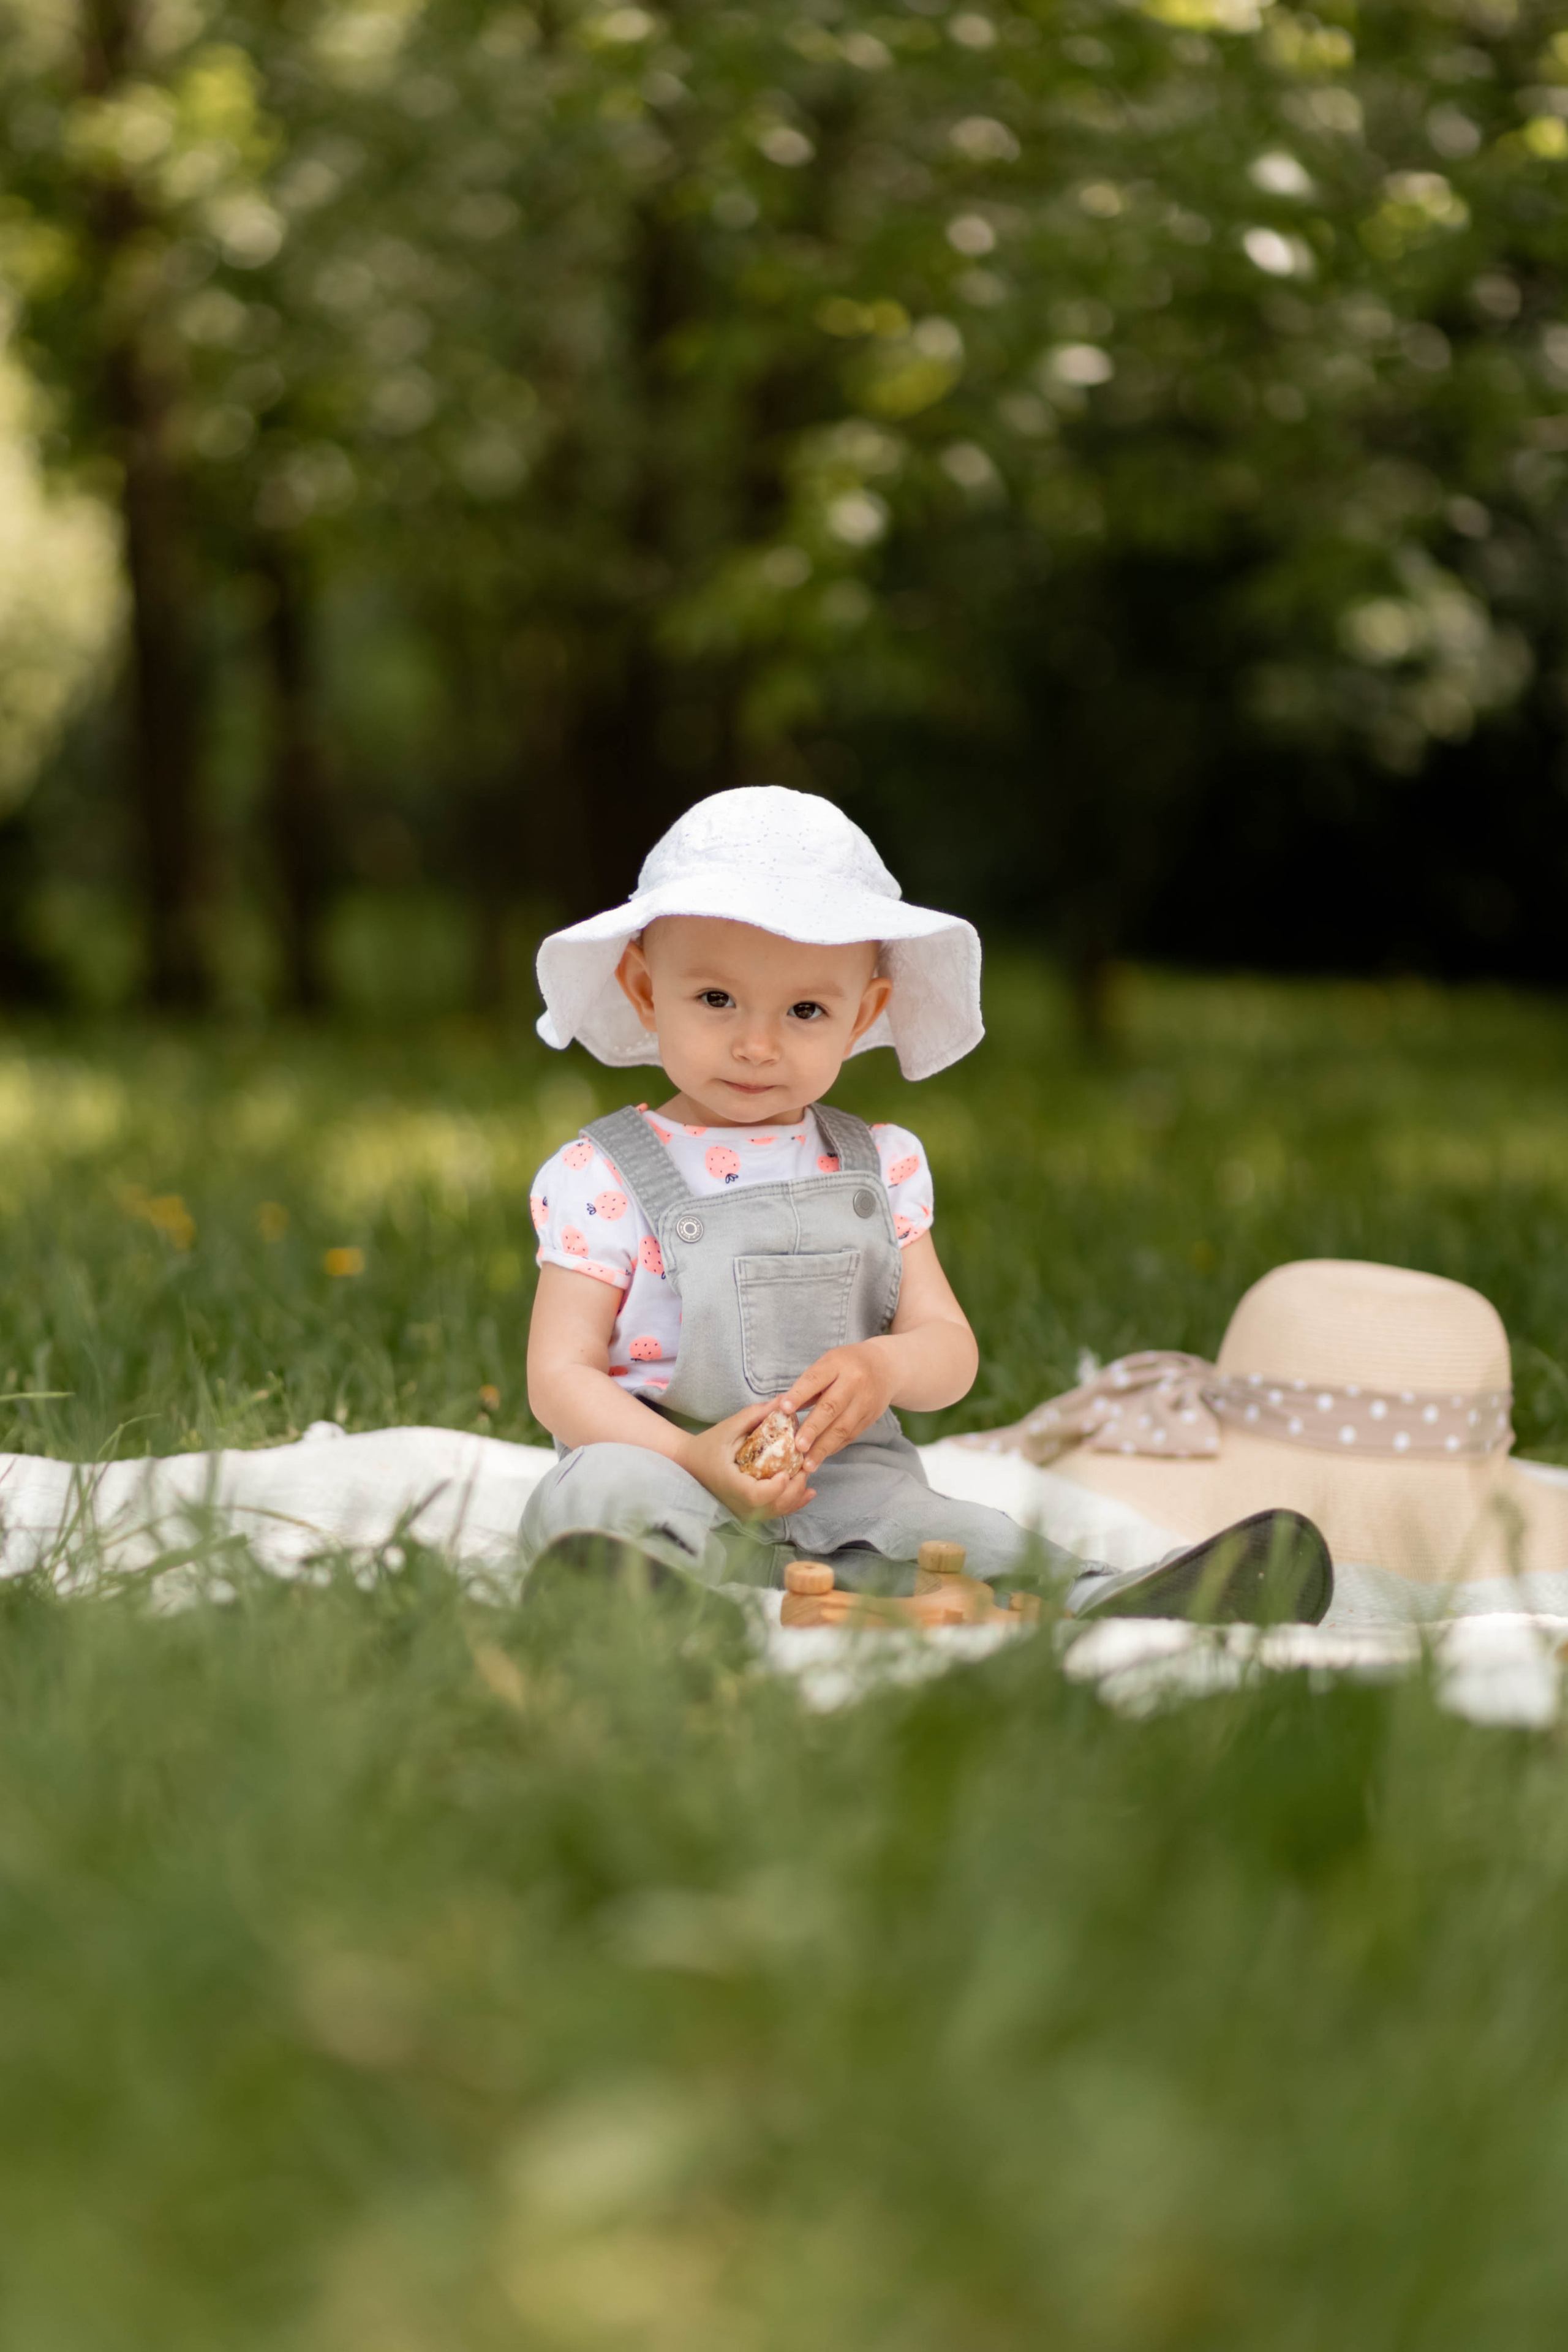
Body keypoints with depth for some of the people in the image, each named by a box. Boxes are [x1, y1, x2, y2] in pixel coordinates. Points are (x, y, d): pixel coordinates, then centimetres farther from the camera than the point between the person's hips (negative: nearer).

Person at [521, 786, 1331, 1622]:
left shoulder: (882, 1169, 12)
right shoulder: (603, 1178, 0)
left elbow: (949, 1348, 8)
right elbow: (562, 1375, -5)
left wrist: (884, 1366, -18)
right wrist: (694, 1460, -22)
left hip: (846, 1488, 3)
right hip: (676, 1479, -3)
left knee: (977, 1547, -23)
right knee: (602, 1491, -35)